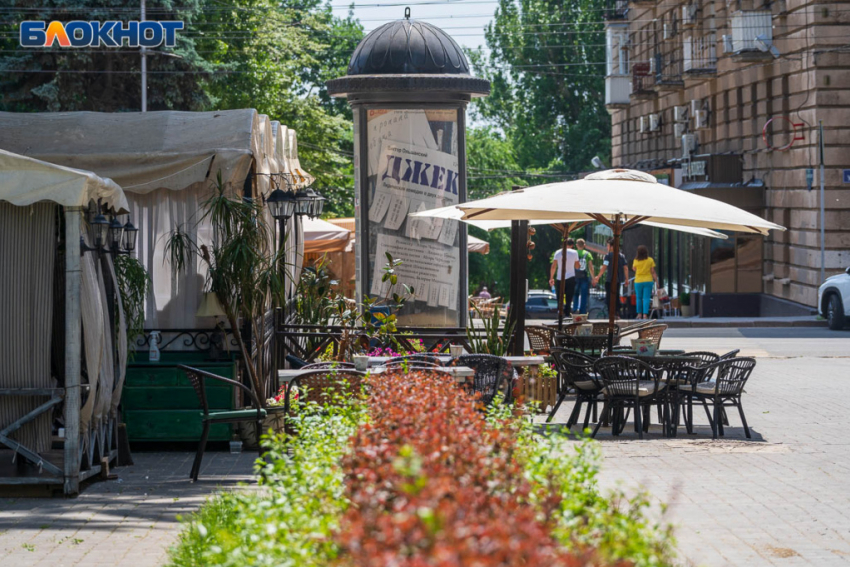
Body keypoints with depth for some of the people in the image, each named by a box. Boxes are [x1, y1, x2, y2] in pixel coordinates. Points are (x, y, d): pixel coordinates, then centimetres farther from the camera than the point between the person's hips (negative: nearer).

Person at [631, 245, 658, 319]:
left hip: (638, 281, 1)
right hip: (648, 281, -1)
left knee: (639, 298, 14)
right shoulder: (650, 260, -6)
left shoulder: (636, 261, -6)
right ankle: (645, 314, -10)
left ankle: (639, 314, 15)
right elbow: (653, 272, -5)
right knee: (646, 298, -1)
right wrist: (656, 281, 2)